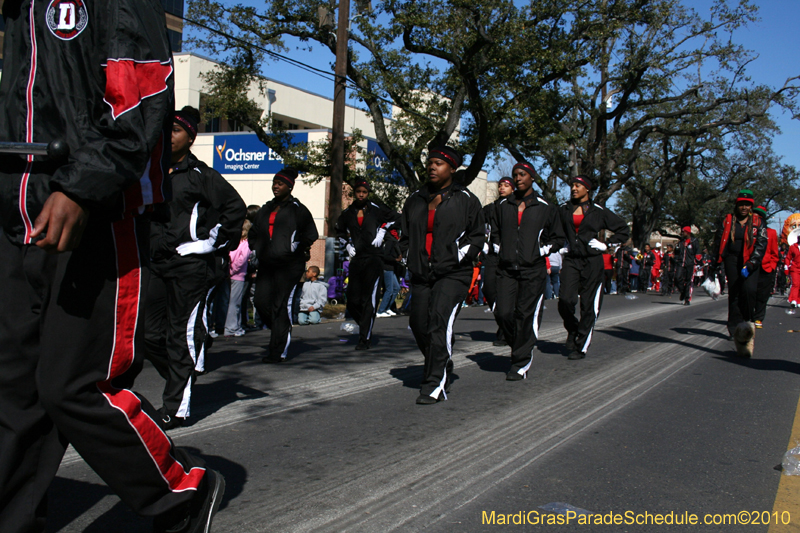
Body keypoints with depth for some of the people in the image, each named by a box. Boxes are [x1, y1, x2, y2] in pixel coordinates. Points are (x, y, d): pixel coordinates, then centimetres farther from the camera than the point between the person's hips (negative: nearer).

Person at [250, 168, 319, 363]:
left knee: (281, 306, -8)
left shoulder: (297, 209, -1)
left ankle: (278, 352, -3)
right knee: (261, 301, 0)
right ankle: (281, 333, 24)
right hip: (266, 264, 6)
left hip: (289, 265, -6)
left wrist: (295, 248, -7)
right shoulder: (266, 209, 18)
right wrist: (257, 249, 14)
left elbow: (311, 235, -4)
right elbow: (253, 233, 28)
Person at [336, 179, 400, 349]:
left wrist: (382, 232, 0)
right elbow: (340, 232, 28)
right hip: (356, 259, 4)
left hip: (374, 258, -4)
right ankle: (365, 326, 26)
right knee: (353, 301, 2)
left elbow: (396, 218, 11)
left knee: (369, 299, -10)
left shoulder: (377, 208, 1)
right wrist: (347, 246, 12)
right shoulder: (347, 213, 11)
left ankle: (365, 338, -7)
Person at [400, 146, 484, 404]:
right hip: (421, 275, 6)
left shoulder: (465, 199, 1)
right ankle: (443, 368, 31)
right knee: (418, 325, 6)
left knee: (439, 322, -19)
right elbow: (405, 236, 25)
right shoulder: (415, 201, 15)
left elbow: (477, 236, 3)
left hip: (453, 274, -6)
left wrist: (458, 257, -7)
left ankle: (435, 385, -15)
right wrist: (410, 257, 13)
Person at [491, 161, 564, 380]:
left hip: (533, 270, -3)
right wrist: (500, 249, 11)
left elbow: (558, 238, 12)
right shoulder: (503, 205, 12)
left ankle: (521, 364, 5)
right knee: (504, 313, -6)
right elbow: (495, 233, 25)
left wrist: (541, 250, 0)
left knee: (526, 315, -4)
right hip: (507, 269, 3)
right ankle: (519, 348, 21)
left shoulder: (545, 208, 4)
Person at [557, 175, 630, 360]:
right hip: (571, 260, 2)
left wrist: (606, 245, 1)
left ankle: (581, 346, 10)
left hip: (592, 262, -2)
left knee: (589, 305, 0)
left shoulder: (598, 212, 2)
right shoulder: (564, 210, 9)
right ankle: (572, 330, 17)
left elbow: (624, 230, 9)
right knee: (565, 300, -14)